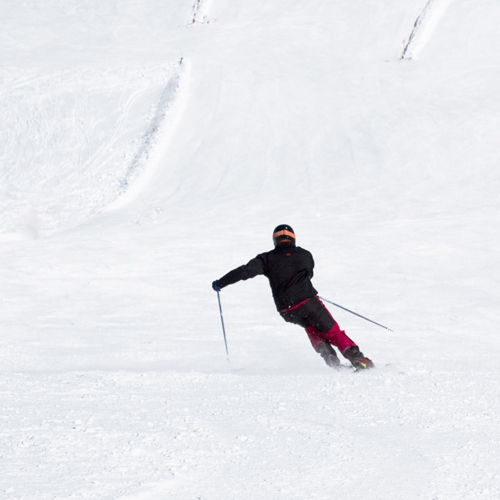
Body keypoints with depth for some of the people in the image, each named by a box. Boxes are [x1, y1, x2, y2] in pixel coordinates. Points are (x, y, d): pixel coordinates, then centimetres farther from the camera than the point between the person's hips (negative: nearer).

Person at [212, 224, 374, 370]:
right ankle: (356, 356, -13)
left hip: (287, 311, 1)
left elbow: (245, 271, -1)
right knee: (332, 332, 4)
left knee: (310, 326, 31)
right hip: (308, 302, -1)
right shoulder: (305, 255, 12)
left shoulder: (268, 258, 7)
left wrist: (220, 283, 8)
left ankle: (323, 348, 9)